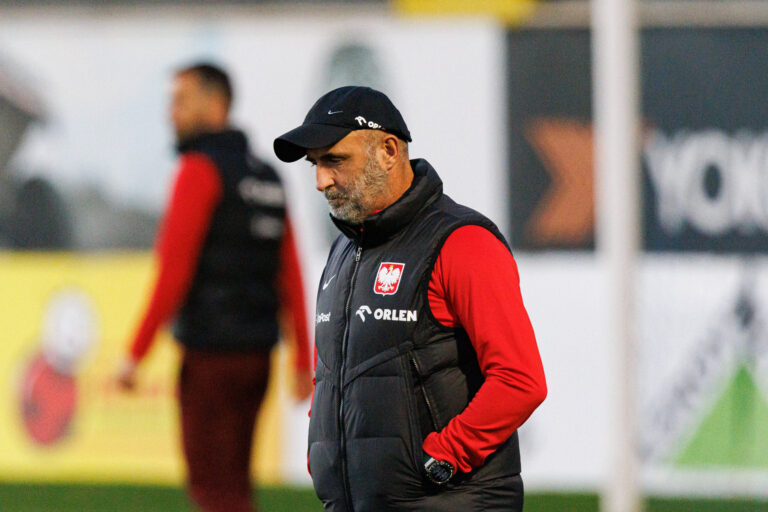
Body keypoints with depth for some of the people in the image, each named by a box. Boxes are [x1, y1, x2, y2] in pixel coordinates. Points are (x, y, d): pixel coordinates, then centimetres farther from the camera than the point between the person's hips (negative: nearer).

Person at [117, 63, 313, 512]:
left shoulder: (201, 169, -9)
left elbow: (174, 269, -16)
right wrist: (304, 360, 16)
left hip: (212, 352, -8)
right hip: (258, 353, 8)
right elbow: (291, 277, 14)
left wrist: (137, 353, -15)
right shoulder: (267, 176, 14)